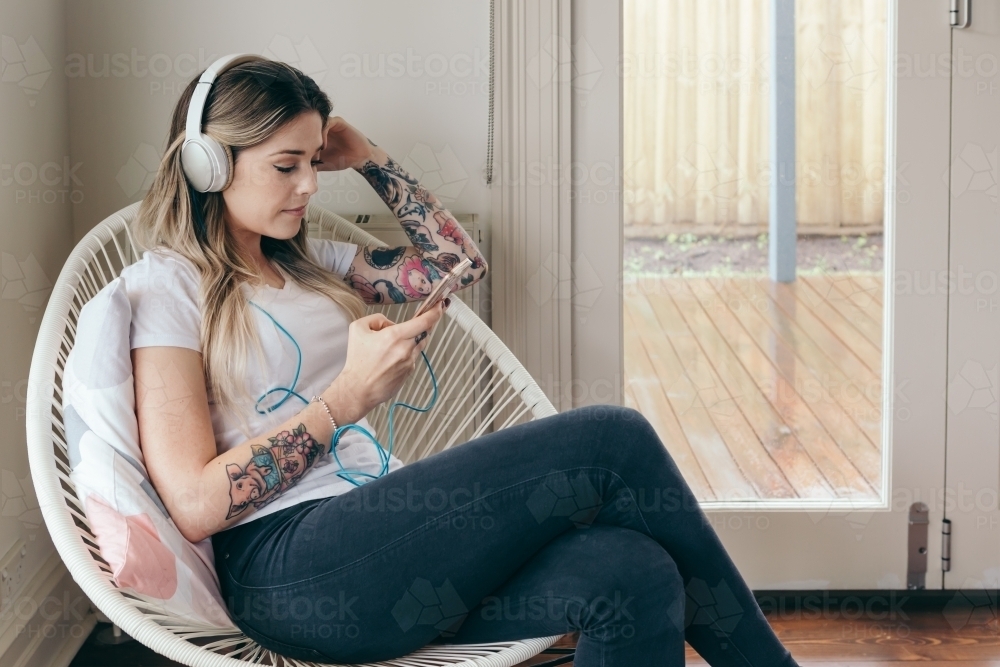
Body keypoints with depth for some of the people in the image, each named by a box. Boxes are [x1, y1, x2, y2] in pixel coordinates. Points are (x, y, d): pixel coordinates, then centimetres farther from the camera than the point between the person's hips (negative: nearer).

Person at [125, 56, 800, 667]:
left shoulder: (308, 261, 23)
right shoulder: (164, 284, 0)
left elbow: (458, 262, 25)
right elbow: (196, 505, -10)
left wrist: (368, 158, 20)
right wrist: (346, 398, -13)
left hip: (380, 530, 8)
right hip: (293, 575, -7)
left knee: (634, 575, -24)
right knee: (612, 440, -19)